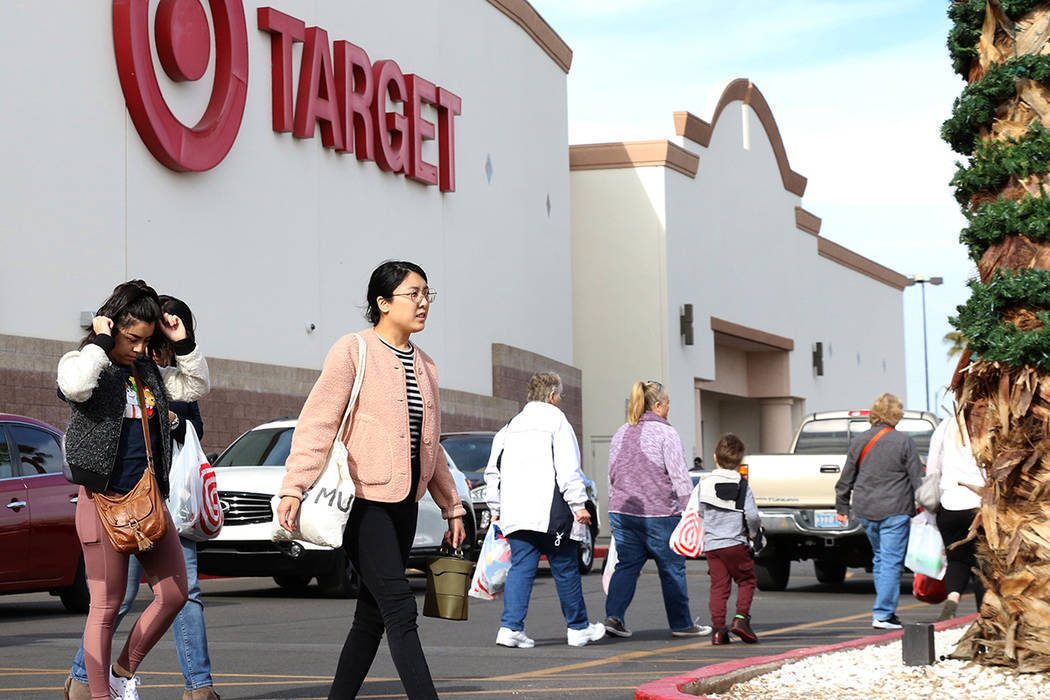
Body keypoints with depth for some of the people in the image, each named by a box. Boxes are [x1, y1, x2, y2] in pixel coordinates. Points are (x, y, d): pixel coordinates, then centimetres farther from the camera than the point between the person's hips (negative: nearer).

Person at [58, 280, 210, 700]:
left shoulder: (148, 371, 15)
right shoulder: (83, 362, -4)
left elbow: (195, 388, 17)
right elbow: (75, 386, -28)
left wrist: (183, 344, 5)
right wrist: (101, 343, -18)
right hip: (104, 500, -7)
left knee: (174, 594, 6)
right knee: (106, 606, -3)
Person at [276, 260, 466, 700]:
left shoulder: (424, 367, 16)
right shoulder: (353, 351, -5)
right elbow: (316, 423, -12)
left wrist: (452, 507, 23)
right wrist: (293, 488, -21)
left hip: (403, 502, 7)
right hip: (362, 499, -7)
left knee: (372, 615, 9)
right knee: (399, 608, -13)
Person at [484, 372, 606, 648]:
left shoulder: (511, 426, 17)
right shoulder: (555, 419, -3)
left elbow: (493, 471, 17)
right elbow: (568, 468, -11)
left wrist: (496, 508, 22)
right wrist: (578, 504, -10)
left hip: (516, 512, 5)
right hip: (551, 512, -5)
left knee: (521, 568, 4)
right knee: (565, 568, 5)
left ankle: (511, 627, -8)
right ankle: (578, 628, 15)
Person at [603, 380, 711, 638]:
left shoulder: (621, 433, 13)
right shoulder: (665, 433, -8)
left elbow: (612, 475, 18)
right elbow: (680, 477, -10)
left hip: (622, 511, 6)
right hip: (658, 514, -6)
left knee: (627, 565, 7)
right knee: (672, 569, 5)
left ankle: (614, 615, -9)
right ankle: (681, 624, 12)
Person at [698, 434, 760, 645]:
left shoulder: (704, 483, 3)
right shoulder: (742, 486, -5)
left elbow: (699, 513, 10)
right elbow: (752, 516, -10)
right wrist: (752, 533, 8)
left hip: (711, 545, 3)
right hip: (735, 544, -3)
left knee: (718, 586, 5)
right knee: (746, 581, 11)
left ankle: (718, 627, -2)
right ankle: (741, 618, -5)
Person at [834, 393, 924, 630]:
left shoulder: (858, 441, 6)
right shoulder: (904, 441, -7)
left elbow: (846, 478, 11)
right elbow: (917, 477, -6)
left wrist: (842, 506, 21)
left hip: (865, 511, 5)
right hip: (894, 510, -5)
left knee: (879, 559, 18)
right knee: (891, 561, -3)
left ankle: (885, 610, 23)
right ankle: (882, 614, -7)